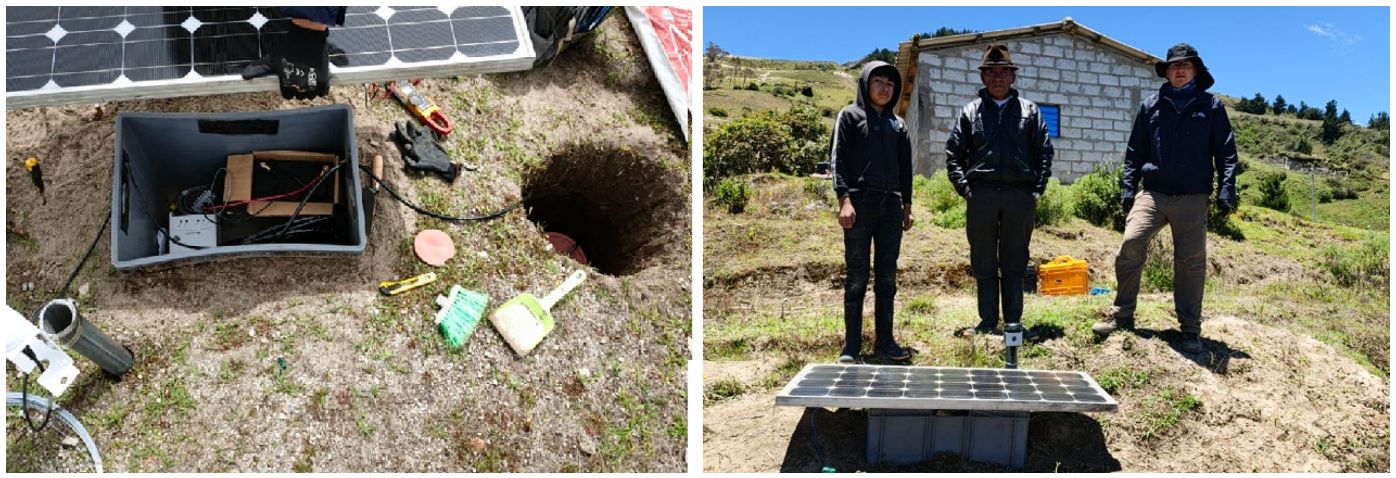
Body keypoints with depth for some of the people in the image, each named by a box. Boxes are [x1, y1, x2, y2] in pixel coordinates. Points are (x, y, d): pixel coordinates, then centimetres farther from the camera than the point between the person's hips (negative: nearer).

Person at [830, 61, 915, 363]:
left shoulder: (897, 124, 17)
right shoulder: (850, 116, 4)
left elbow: (905, 168, 19)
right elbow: (837, 159, -5)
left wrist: (906, 205, 13)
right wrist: (844, 199, -15)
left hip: (891, 206, 5)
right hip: (860, 203, -5)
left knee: (887, 278, 7)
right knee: (857, 278, -3)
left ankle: (885, 343, 13)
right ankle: (851, 347, 2)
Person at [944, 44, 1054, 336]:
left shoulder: (1029, 111, 12)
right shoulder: (971, 112, 11)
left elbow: (1045, 152, 9)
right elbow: (953, 153, 7)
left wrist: (1037, 189, 0)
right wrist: (964, 187, -3)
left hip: (1020, 195, 0)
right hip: (981, 195, 0)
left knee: (1015, 263, 5)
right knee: (983, 262, 4)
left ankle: (1013, 321, 11)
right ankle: (988, 320, 11)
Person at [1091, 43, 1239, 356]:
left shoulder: (1211, 106, 9)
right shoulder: (1151, 106, 12)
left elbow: (1226, 151, 6)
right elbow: (1135, 151, 14)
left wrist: (1226, 189, -4)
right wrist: (1127, 186, 6)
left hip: (1192, 198, -1)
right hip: (1152, 193, 1)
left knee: (1191, 262, 2)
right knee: (1130, 245, -14)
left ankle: (1190, 329, 12)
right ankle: (1122, 316, -2)